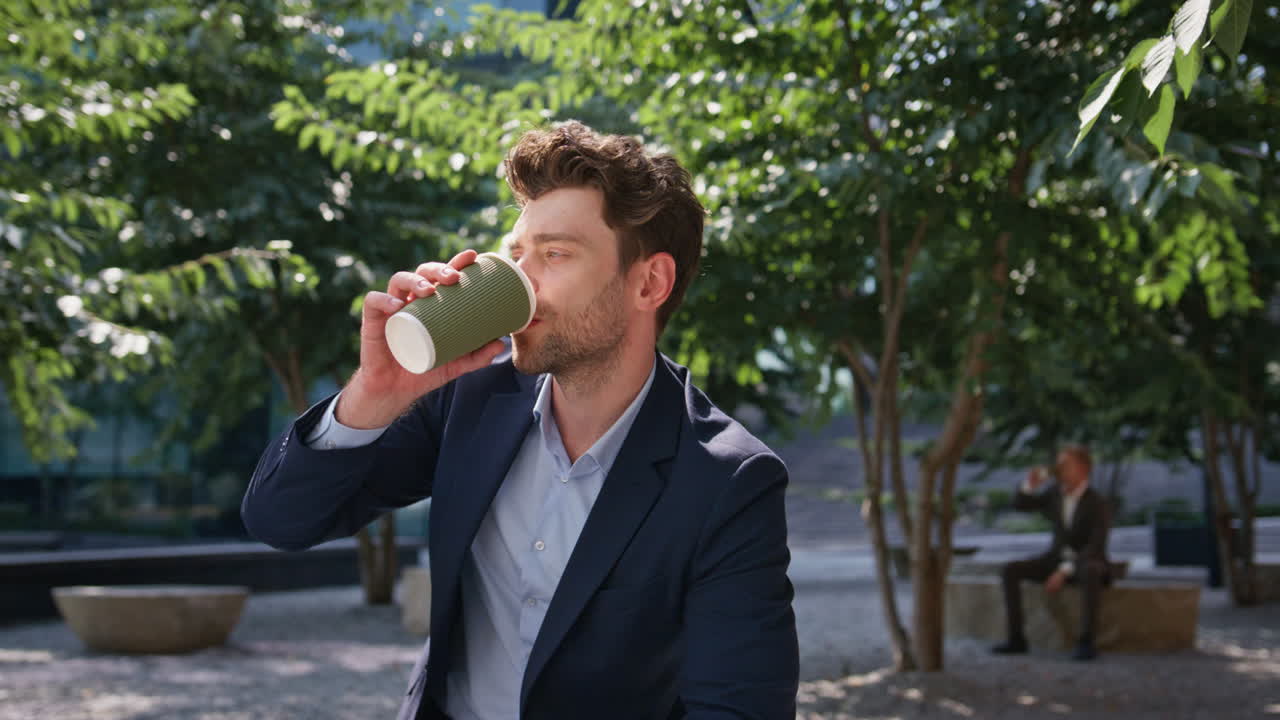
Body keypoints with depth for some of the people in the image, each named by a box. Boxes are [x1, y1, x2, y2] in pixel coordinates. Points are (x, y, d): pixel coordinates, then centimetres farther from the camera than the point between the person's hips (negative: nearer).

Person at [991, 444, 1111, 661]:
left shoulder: (1098, 503, -19)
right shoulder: (1056, 493, 0)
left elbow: (1097, 547, -26)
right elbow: (1019, 504, 5)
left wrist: (1064, 572, -33)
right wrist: (1030, 485, -17)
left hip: (1088, 564, -6)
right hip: (1056, 560, 6)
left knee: (1089, 574, -43)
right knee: (1009, 571, -16)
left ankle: (1086, 642, -39)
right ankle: (1016, 638, -14)